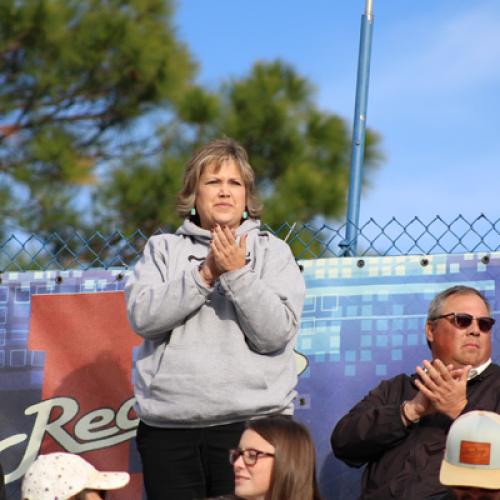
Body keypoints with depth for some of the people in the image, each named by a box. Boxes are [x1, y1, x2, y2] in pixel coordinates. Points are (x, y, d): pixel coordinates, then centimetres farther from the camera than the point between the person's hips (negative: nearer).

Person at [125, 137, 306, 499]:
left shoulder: (273, 251, 8)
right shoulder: (163, 249, 12)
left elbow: (275, 333, -3)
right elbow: (143, 317, -3)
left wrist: (237, 273, -13)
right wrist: (204, 274, -10)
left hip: (250, 422, -1)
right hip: (167, 426, 1)